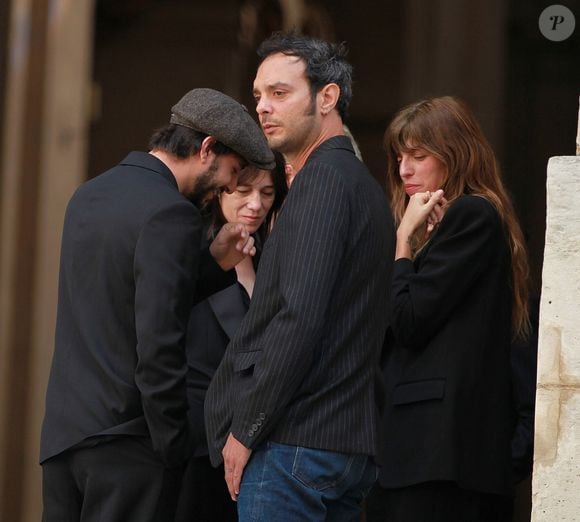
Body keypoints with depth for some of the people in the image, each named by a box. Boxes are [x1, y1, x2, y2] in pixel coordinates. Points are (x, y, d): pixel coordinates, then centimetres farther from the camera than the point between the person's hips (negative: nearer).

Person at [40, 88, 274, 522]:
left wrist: (213, 260, 11)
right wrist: (174, 447, -13)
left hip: (62, 433, 8)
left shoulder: (89, 195, 12)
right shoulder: (170, 213, -15)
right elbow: (158, 346, -20)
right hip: (125, 437, -8)